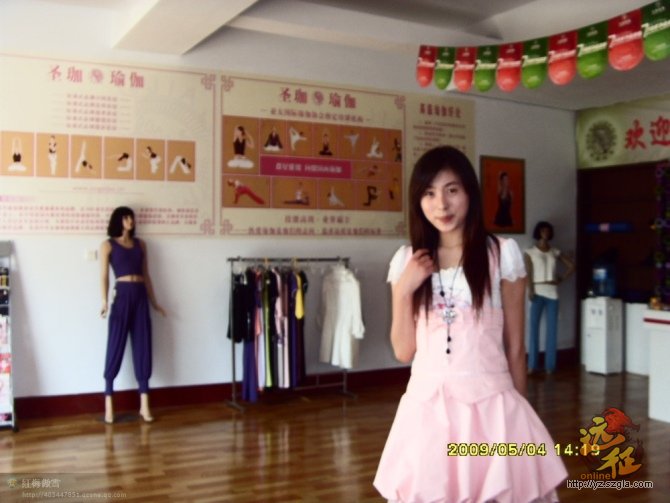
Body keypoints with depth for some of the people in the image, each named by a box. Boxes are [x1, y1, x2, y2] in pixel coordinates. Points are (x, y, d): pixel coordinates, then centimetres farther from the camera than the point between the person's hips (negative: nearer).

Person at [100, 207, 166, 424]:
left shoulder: (140, 244, 16)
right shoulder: (108, 245, 5)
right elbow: (104, 276, -3)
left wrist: (154, 302, 17)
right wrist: (105, 302, -16)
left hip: (140, 296, 4)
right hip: (121, 295, -4)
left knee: (143, 346, 2)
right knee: (115, 347, -4)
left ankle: (144, 404, 5)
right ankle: (108, 404, 3)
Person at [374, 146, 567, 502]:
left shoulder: (503, 253, -3)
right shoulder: (406, 260, 4)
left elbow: (515, 346, 3)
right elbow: (403, 352, 3)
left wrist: (516, 407, 8)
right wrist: (404, 290, -8)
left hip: (490, 404, -2)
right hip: (427, 406, 2)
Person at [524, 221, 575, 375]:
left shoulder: (555, 252, 12)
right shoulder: (530, 252, 3)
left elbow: (571, 266, 18)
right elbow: (528, 273, -8)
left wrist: (561, 278, 7)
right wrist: (530, 290, -19)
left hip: (552, 293, 3)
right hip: (538, 292, -3)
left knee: (552, 329, 1)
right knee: (534, 328, -5)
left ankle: (550, 365, 6)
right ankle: (532, 364, -1)